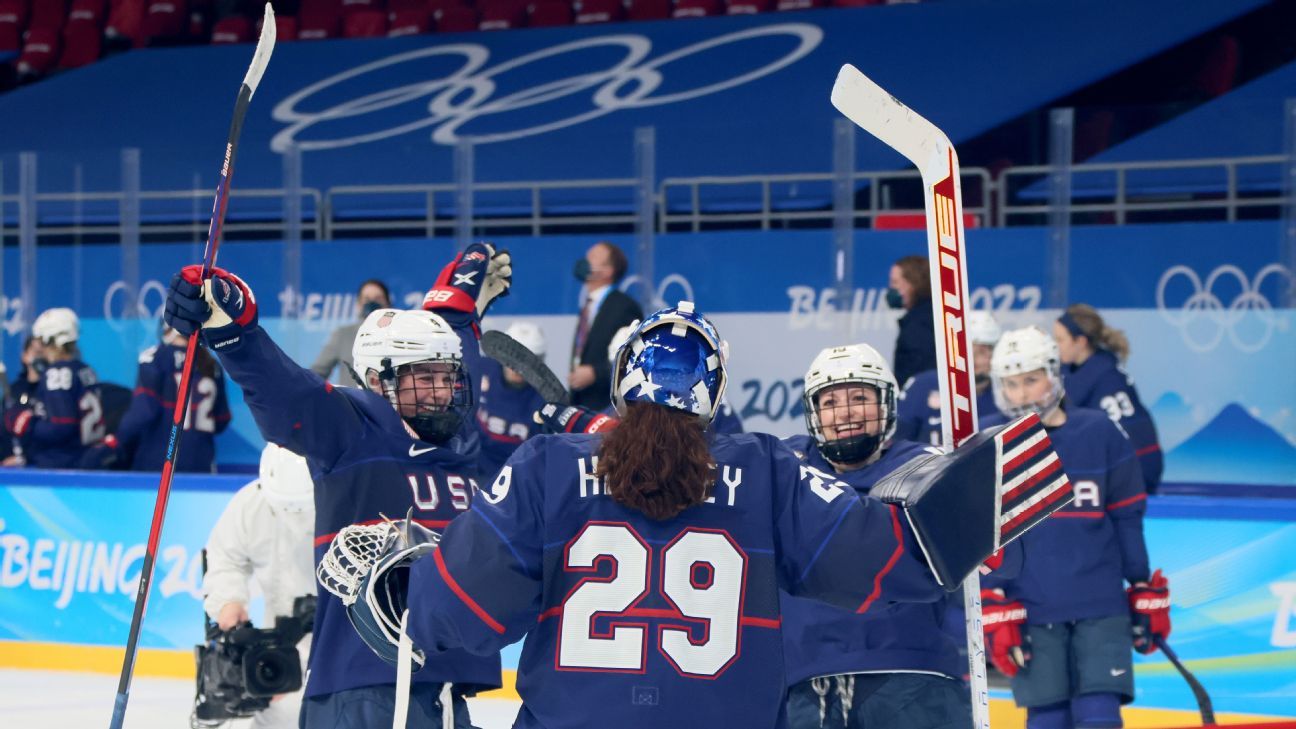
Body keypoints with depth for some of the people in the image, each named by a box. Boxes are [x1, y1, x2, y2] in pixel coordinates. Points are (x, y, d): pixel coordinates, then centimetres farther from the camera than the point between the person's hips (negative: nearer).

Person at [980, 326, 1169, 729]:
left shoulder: (1099, 434, 1)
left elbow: (1127, 518, 8)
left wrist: (1146, 593, 10)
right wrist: (994, 613, -5)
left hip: (1101, 608, 0)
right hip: (1032, 614, 0)